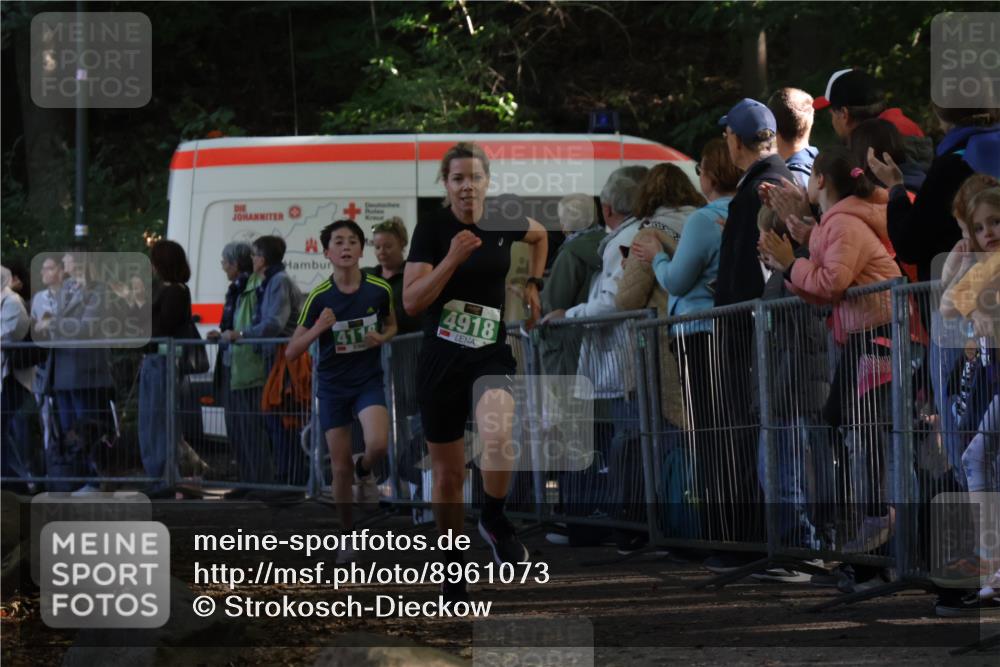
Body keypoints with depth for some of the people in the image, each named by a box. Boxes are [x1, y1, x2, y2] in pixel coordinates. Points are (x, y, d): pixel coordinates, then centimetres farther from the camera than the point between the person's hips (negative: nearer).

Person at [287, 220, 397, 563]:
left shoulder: (380, 289, -8)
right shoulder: (318, 297, -11)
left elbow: (391, 324, 14)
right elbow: (291, 352, -9)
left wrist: (382, 337, -9)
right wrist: (317, 329, -26)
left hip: (368, 380, 0)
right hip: (332, 385, 0)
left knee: (378, 444, -25)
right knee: (341, 466, 2)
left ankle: (364, 471, 11)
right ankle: (348, 532, 22)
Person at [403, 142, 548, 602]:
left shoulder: (504, 225, 1)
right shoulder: (432, 229, -8)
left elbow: (540, 235, 26)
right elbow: (411, 301, -16)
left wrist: (533, 283, 16)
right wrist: (452, 259, -25)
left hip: (491, 353, 1)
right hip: (440, 357, -1)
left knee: (497, 435, -30)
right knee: (448, 473, 7)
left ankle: (495, 521, -4)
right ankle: (453, 566, 24)